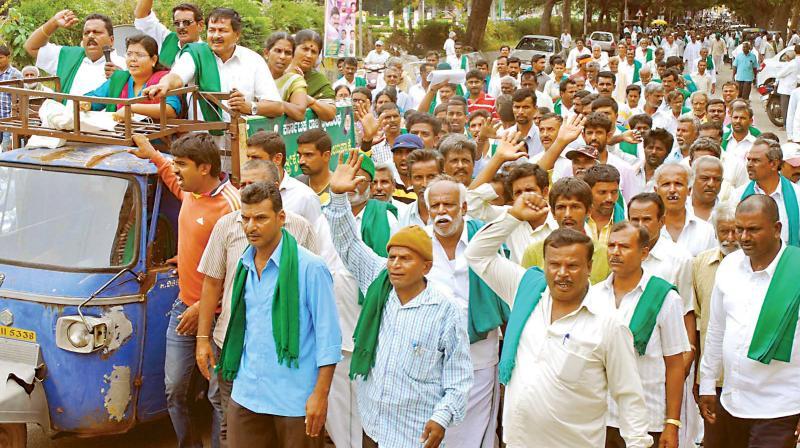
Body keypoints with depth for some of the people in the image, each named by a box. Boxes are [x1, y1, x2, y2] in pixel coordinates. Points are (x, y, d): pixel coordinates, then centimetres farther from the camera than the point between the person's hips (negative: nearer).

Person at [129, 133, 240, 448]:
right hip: (184, 307, 8)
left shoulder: (230, 206, -22)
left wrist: (203, 308, -22)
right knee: (174, 390, 13)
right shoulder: (192, 192, 4)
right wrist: (153, 156, 32)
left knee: (219, 396, 4)